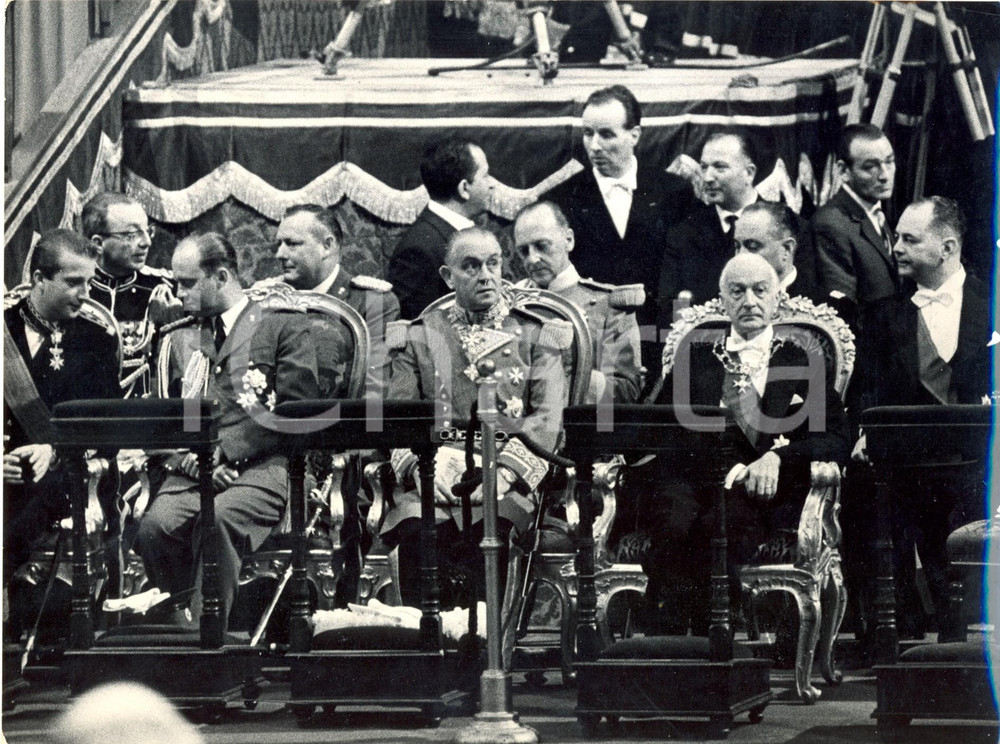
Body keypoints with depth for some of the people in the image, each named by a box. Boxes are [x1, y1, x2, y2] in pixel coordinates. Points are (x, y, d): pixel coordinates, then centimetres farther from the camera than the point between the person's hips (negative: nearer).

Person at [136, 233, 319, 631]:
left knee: (217, 518, -37)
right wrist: (192, 458, -3)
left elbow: (296, 409, -1)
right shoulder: (180, 339, 27)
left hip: (262, 465, -4)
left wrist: (225, 449, -9)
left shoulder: (283, 326, 11)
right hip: (194, 472, 4)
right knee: (154, 525, -30)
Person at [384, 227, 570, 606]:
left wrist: (504, 472, -14)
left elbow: (547, 417, 3)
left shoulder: (537, 336, 16)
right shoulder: (419, 337, 20)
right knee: (413, 528, -33)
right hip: (437, 473, 1)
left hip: (507, 481, -1)